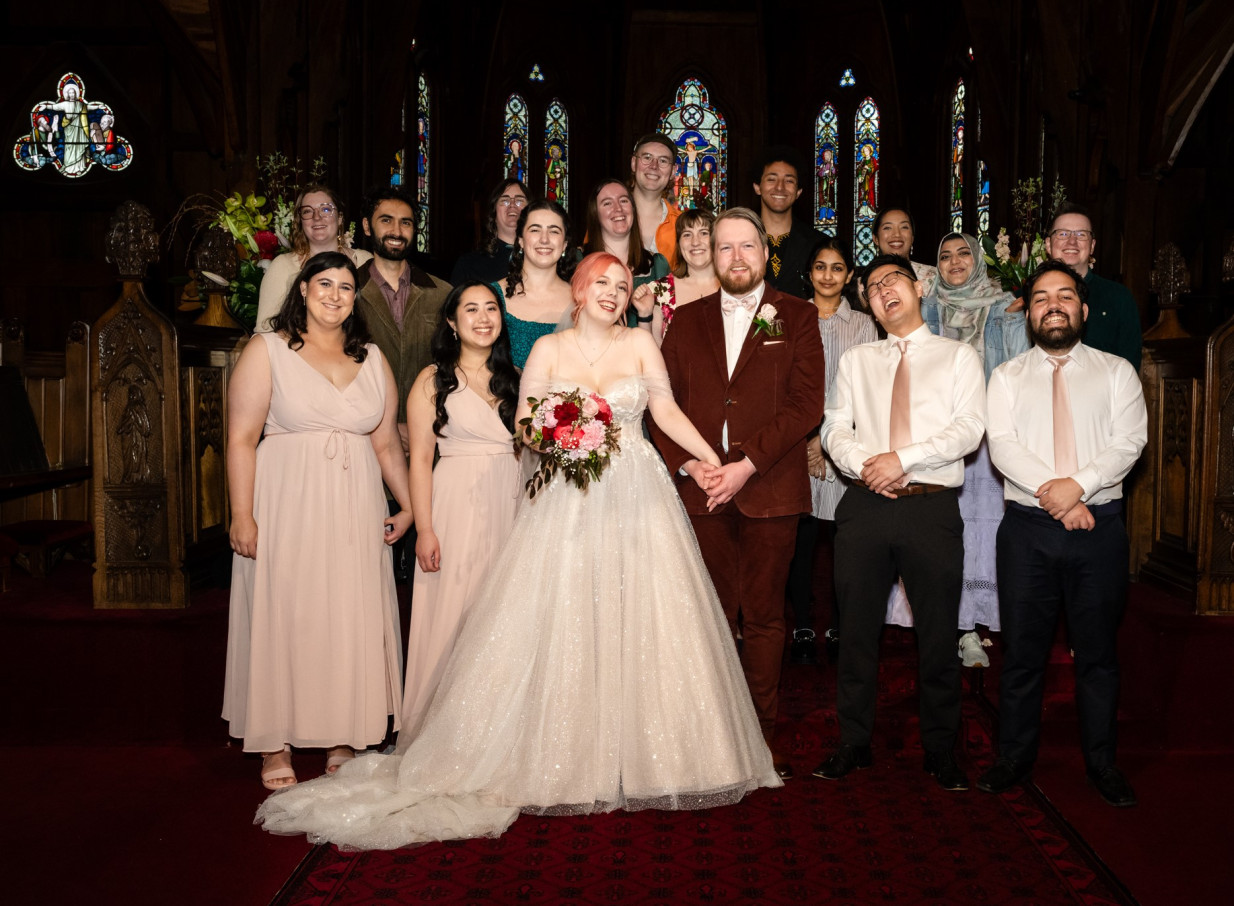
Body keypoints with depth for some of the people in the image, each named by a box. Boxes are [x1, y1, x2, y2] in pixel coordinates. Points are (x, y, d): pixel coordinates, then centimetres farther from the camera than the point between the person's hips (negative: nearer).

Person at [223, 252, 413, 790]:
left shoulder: (372, 359, 12)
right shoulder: (267, 351, 0)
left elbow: (387, 444, 14)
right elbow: (241, 439, -6)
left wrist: (407, 505, 7)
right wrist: (243, 516, -13)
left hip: (355, 512, 4)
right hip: (286, 505, -3)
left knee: (352, 619, 6)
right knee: (282, 618, 2)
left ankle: (341, 741, 19)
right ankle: (277, 747, 15)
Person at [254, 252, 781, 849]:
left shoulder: (640, 344, 9)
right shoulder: (548, 349, 6)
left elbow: (667, 409, 3)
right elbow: (524, 424, 5)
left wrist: (710, 457, -8)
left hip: (634, 497, 1)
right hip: (566, 497, -1)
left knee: (639, 617, 1)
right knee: (562, 622, -3)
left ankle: (641, 755, 13)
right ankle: (567, 759, 6)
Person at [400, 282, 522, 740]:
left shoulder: (515, 377, 13)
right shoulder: (433, 380, 2)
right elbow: (420, 458, -3)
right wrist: (424, 529, -11)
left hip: (513, 507, 4)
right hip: (458, 507, -4)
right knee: (453, 616, -1)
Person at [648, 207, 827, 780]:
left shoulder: (797, 317, 6)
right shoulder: (687, 320, 14)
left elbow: (806, 404, -4)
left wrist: (746, 465, -13)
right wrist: (688, 464, -7)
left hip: (769, 490, -2)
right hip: (701, 489, 2)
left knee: (764, 615, 5)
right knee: (713, 615, 5)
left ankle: (761, 731, 17)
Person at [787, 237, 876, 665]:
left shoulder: (862, 325, 9)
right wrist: (803, 439, -5)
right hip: (797, 443, 0)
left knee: (844, 542, 1)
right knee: (801, 538, 1)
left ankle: (840, 630, 12)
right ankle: (802, 629, 11)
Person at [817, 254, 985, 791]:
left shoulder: (958, 356, 10)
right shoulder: (855, 361, 18)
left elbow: (969, 428, -4)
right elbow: (834, 426, 7)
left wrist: (903, 458, -15)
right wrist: (863, 463, -13)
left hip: (933, 509, -2)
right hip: (865, 506, 2)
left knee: (938, 635, 3)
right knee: (856, 629, 6)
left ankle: (940, 751, 18)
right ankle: (854, 744, 20)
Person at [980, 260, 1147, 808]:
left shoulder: (1116, 372, 9)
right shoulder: (1007, 377, 10)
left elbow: (1129, 440, -4)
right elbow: (1002, 445, -4)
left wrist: (1078, 484, -19)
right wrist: (1049, 492, -17)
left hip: (1100, 525, 0)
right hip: (1027, 527, 0)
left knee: (1097, 650, 9)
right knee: (1022, 649, 6)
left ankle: (1102, 762, 22)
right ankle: (1015, 757, 19)